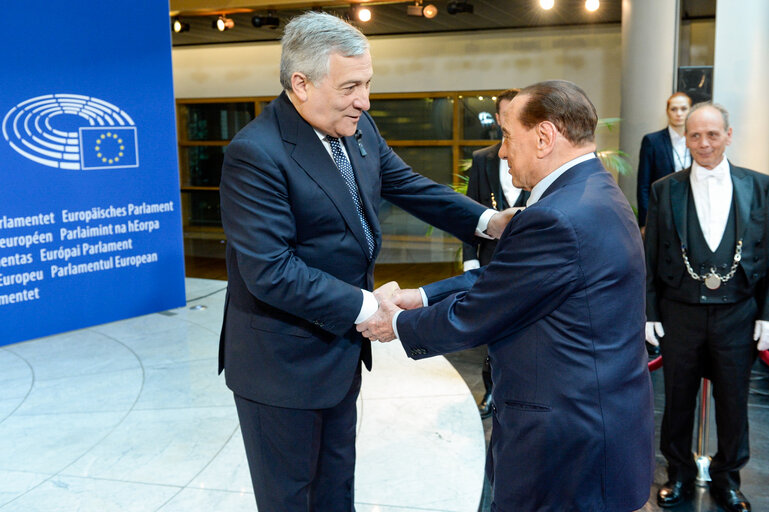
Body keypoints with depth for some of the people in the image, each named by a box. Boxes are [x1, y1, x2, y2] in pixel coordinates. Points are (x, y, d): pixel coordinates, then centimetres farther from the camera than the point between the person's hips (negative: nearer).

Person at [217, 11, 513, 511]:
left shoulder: (359, 130, 0)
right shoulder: (255, 153, -26)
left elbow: (409, 186, 8)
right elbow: (270, 272, -29)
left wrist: (486, 220, -3)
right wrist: (364, 307, -24)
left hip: (342, 347, 8)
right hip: (284, 363, -8)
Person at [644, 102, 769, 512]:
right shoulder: (665, 190, -1)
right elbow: (650, 259, 1)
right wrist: (649, 313, -2)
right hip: (680, 313, 0)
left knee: (733, 402, 12)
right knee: (678, 399, 12)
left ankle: (727, 477, 33)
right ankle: (680, 473, 32)